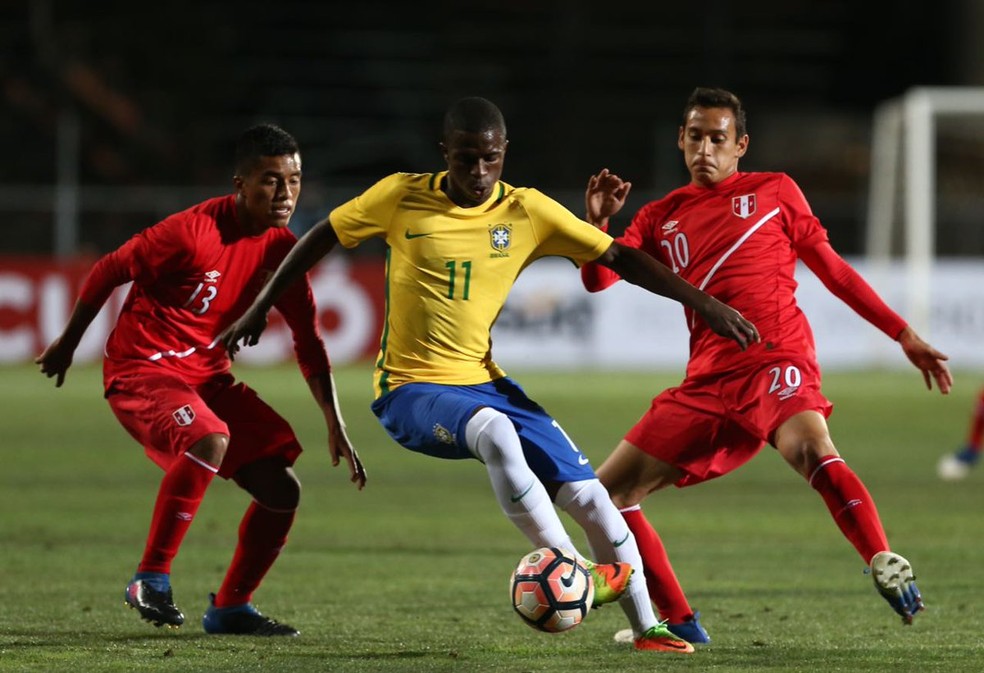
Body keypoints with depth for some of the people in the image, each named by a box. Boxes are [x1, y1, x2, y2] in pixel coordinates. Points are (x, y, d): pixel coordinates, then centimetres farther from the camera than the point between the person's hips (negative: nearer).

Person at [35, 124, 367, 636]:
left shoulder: (281, 248, -1)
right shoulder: (191, 232, -22)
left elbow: (307, 340, 8)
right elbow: (108, 271, -10)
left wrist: (335, 426, 4)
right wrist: (68, 343, 2)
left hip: (208, 375, 7)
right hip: (140, 369, -7)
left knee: (282, 489, -2)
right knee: (210, 439, -36)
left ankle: (231, 608, 16)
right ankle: (151, 579, -24)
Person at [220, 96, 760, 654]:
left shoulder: (528, 212, -2)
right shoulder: (402, 196, -6)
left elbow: (619, 257, 1)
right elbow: (321, 238, 8)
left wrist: (706, 305, -3)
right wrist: (261, 309, 12)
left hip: (484, 382, 4)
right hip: (411, 390, -4)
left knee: (589, 495, -7)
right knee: (496, 433, -37)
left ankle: (648, 628, 8)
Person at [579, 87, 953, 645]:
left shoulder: (774, 192, 12)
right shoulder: (662, 219, 19)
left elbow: (833, 269, 15)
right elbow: (598, 279, 10)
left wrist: (905, 335, 12)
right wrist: (597, 220, -10)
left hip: (776, 358, -5)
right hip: (708, 381, 5)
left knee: (811, 450, -38)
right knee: (610, 490, 3)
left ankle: (886, 566, -45)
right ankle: (679, 623, 10)